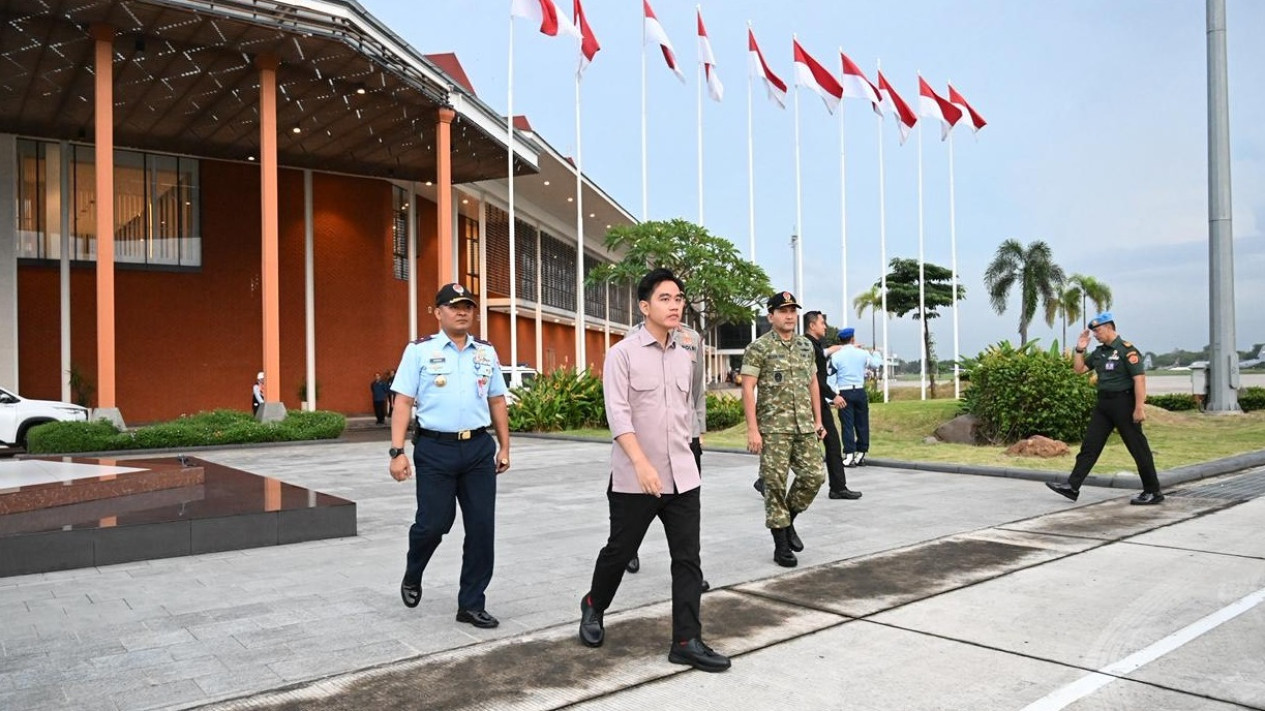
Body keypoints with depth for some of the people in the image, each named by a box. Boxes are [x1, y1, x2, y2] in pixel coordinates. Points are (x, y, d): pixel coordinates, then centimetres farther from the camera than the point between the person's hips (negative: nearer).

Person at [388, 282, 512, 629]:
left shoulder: (487, 352, 11)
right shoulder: (419, 350, 0)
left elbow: (497, 402, 16)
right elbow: (403, 403, -4)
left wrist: (504, 447, 15)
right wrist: (397, 452, -11)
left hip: (479, 447, 4)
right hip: (435, 448, -3)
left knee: (482, 527, 2)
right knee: (433, 523, 0)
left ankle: (471, 604, 16)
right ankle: (412, 577, 34)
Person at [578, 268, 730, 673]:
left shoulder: (685, 358, 9)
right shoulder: (622, 353, -8)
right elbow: (617, 414, -17)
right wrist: (642, 464, -26)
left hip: (682, 476, 5)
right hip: (633, 478, -5)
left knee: (688, 558, 2)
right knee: (620, 550, 11)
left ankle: (686, 641, 9)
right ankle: (594, 606, 37)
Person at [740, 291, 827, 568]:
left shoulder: (806, 346, 12)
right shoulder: (758, 347, -7)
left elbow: (813, 384, 18)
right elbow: (748, 389, -10)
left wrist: (818, 420, 14)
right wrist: (752, 430, -15)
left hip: (804, 426, 6)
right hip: (773, 428, -5)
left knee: (814, 476, 0)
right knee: (775, 484, -1)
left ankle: (788, 520, 24)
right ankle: (781, 546, 9)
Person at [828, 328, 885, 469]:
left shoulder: (836, 355, -2)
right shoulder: (863, 353, 2)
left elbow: (831, 377, -4)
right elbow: (877, 363, 18)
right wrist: (875, 353, 39)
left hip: (844, 393, -1)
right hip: (860, 391, 2)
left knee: (847, 424, -1)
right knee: (862, 423, 9)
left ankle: (849, 455, -6)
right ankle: (861, 454, 14)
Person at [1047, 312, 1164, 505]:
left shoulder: (1126, 350, -12)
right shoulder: (1099, 352, 11)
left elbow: (1139, 378, -18)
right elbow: (1079, 369, 19)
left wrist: (1139, 408, -22)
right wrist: (1080, 349, 6)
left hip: (1123, 402, -8)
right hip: (1103, 403, 8)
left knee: (1138, 448, 1)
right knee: (1089, 445, 4)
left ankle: (1153, 491, 11)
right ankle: (1072, 487, 4)